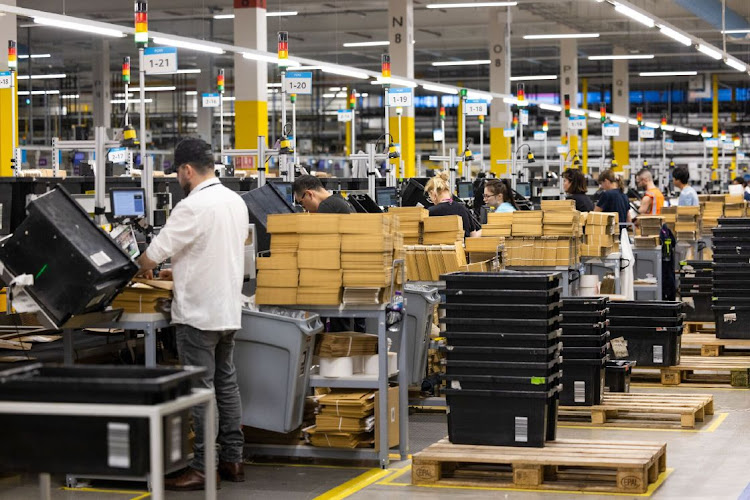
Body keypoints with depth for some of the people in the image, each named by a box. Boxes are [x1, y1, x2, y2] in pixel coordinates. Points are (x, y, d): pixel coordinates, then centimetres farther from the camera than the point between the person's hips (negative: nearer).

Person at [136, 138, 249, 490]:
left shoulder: (192, 207, -19)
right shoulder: (236, 201, 8)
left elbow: (153, 254, -15)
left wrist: (145, 270, 7)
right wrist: (179, 272, 22)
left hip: (198, 314, -8)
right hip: (229, 310, 8)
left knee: (200, 389, -3)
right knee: (226, 384, 15)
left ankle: (203, 468, 1)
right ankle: (232, 459, 20)